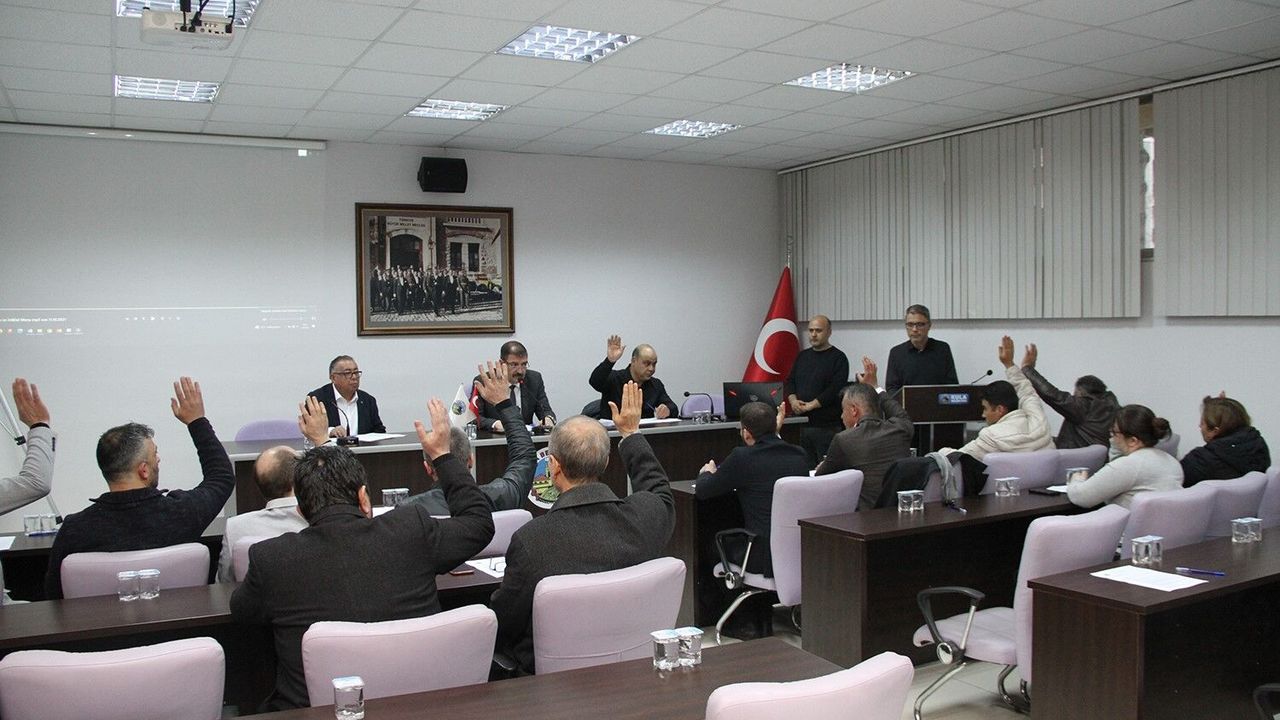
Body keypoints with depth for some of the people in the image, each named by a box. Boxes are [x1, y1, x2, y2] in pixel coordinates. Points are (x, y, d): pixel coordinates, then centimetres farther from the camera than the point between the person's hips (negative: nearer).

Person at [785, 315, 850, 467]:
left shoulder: (838, 358, -3)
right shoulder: (803, 356, 17)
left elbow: (835, 389, -13)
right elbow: (790, 381, 17)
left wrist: (811, 405, -15)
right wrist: (793, 400, -3)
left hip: (827, 426, -5)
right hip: (802, 424, 6)